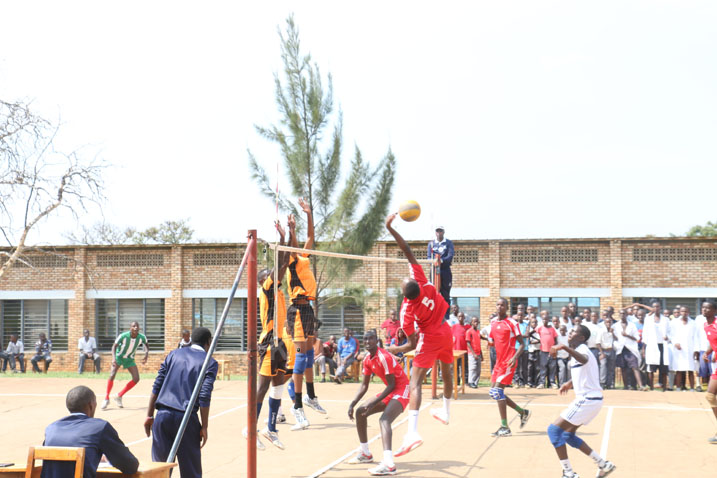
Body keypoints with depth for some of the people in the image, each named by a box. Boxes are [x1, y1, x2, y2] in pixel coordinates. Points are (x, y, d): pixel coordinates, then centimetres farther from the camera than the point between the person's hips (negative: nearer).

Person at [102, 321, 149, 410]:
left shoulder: (142, 337, -18)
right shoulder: (123, 336, -27)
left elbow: (146, 345, 4)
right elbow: (114, 346, -19)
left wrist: (146, 354, -15)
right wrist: (113, 358, -34)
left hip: (130, 359, 3)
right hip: (119, 357, -3)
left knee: (136, 379, -9)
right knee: (112, 375, -22)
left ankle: (119, 397, 7)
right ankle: (106, 399, -5)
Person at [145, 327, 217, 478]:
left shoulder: (174, 354, 17)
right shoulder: (210, 363, 5)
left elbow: (157, 386, 11)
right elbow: (204, 397, -6)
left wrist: (149, 416, 14)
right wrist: (204, 427, -3)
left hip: (163, 414, 4)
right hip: (186, 418, -3)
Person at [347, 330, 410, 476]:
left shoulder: (384, 357, -22)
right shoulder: (367, 359, 5)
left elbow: (392, 384, -21)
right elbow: (364, 386, 12)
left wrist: (373, 403, -24)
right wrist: (352, 404, 0)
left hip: (401, 390, -10)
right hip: (390, 392, 10)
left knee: (384, 420, -32)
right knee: (360, 412, 13)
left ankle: (388, 465, -51)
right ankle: (365, 453, 27)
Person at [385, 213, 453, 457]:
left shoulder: (407, 310, -24)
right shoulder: (420, 280, -16)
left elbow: (412, 344, -18)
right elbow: (408, 251, -15)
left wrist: (393, 350, -4)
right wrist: (390, 228, -13)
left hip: (431, 338, -7)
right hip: (446, 331, 7)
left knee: (415, 381, -13)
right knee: (447, 373, 27)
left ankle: (412, 432, -28)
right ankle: (446, 411, 49)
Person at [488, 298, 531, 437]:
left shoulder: (511, 323, -9)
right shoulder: (493, 323, 11)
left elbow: (522, 344, -10)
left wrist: (515, 357, -23)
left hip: (508, 362, -8)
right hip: (499, 362, 8)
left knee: (497, 391, -15)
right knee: (493, 392, 9)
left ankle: (504, 427, -9)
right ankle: (522, 412, 23)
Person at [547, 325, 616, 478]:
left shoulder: (582, 349, -14)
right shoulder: (579, 351, 17)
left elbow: (584, 360, -42)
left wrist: (564, 347, -51)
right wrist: (570, 384, 37)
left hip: (587, 399, -10)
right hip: (591, 399, 10)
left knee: (554, 430, -9)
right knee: (568, 435, 18)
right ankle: (604, 464, 20)